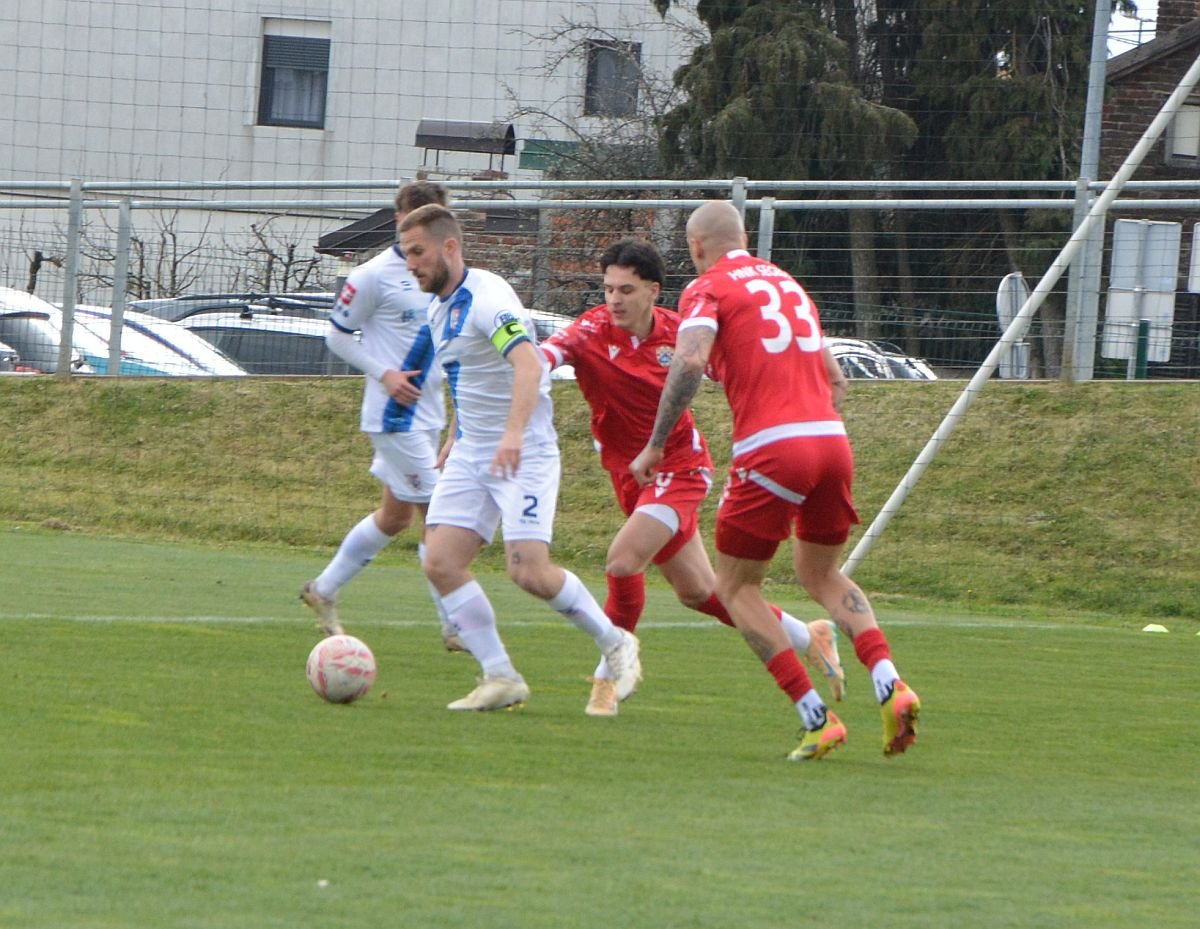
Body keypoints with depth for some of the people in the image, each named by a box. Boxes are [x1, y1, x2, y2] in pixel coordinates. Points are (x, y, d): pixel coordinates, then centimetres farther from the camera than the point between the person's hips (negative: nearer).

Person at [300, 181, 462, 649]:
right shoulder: (375, 275, -11)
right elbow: (337, 336, -4)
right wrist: (384, 374, -15)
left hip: (428, 413, 8)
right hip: (393, 414, -8)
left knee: (396, 515, 15)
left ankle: (324, 589, 31)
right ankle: (455, 627, -7)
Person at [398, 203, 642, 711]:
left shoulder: (487, 297, -18)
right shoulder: (439, 307, 11)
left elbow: (528, 364, -34)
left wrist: (514, 431, -47)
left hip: (523, 454, -9)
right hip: (470, 454, 9)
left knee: (529, 570, -18)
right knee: (440, 561, -7)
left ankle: (616, 645, 4)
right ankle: (501, 678, -1)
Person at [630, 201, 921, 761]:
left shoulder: (707, 289, 2)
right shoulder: (787, 283, 23)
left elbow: (690, 361, -15)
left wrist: (655, 446, -12)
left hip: (770, 447, -6)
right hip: (831, 440, 6)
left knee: (736, 586, 11)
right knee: (821, 574, 25)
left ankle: (815, 718, -2)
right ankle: (888, 683, -1)